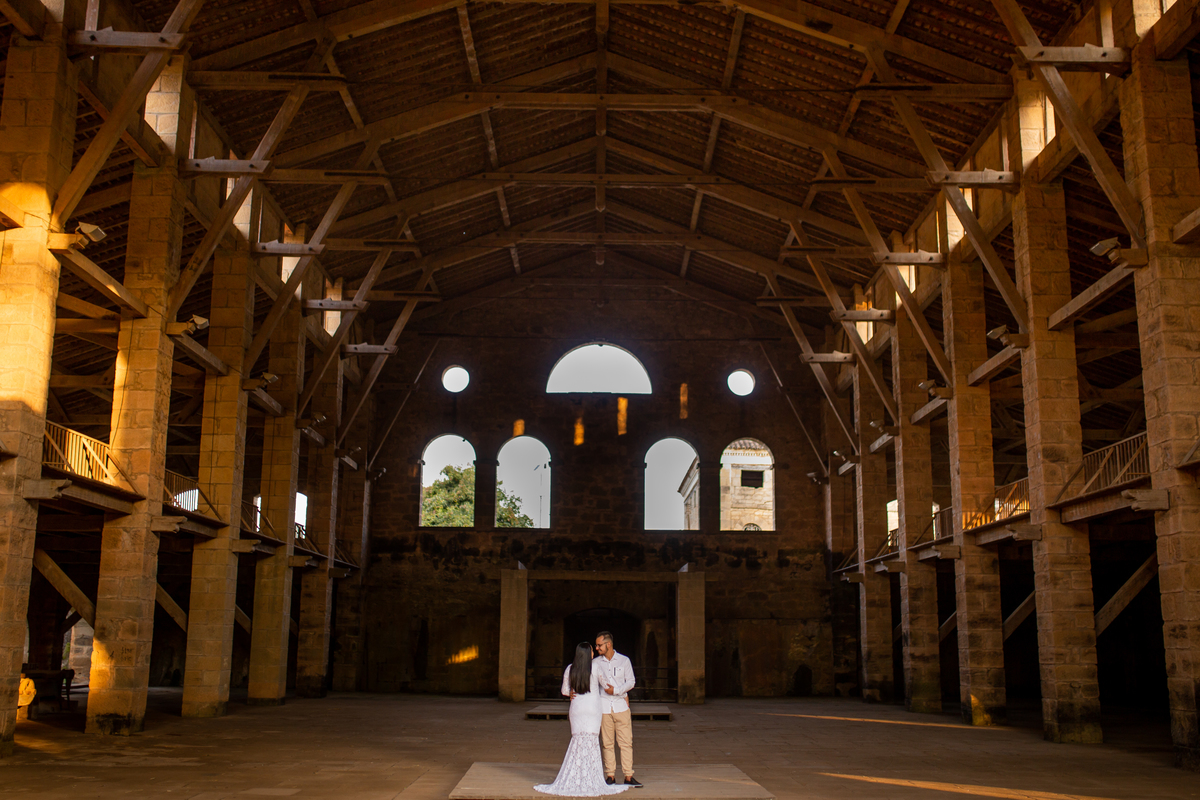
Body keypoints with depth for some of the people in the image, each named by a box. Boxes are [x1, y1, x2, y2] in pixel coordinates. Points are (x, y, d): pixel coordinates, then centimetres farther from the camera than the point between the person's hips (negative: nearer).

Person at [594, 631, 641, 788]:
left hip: (621, 706, -1)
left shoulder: (624, 661, 6)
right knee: (607, 743, 2)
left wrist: (616, 690, -10)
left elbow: (630, 682, 5)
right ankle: (610, 775, 10)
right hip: (603, 707, 1)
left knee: (626, 742, -3)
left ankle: (628, 776, 2)